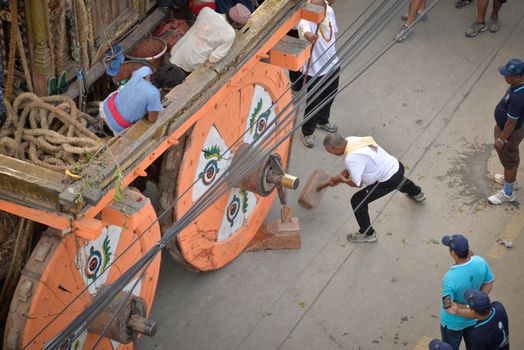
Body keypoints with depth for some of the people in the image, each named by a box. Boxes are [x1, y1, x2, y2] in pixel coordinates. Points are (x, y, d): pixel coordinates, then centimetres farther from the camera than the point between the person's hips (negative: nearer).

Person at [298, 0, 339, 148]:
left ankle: (322, 121, 56)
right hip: (315, 70, -7)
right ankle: (307, 132, 36)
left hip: (333, 65, 7)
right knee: (313, 104, 11)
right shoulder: (306, 18, -30)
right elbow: (304, 29, -56)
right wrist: (307, 35, -80)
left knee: (329, 97, 28)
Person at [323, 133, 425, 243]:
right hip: (397, 166, 9)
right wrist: (339, 176, 1)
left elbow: (357, 183, -21)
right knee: (400, 181, 44)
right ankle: (417, 193, 78)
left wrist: (342, 180, -4)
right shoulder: (350, 140, -7)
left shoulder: (351, 158, -33)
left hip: (389, 181, -9)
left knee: (357, 201, 0)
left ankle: (368, 234, 19)